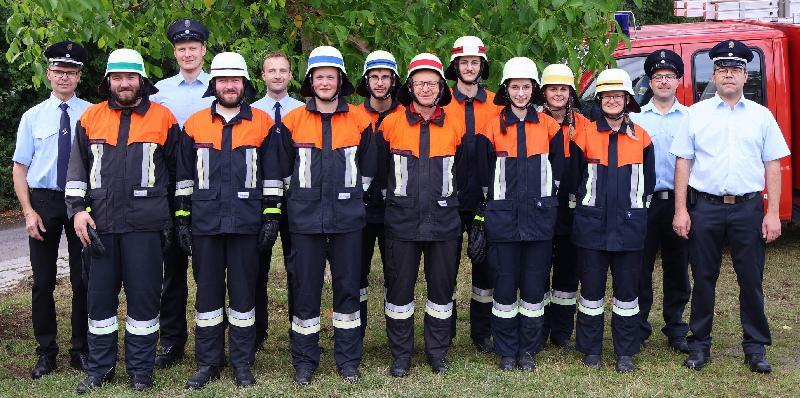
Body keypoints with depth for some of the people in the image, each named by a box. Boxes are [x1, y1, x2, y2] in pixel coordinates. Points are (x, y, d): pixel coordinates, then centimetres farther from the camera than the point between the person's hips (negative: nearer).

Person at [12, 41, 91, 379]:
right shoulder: (33, 116, 3)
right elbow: (19, 168, 5)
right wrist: (29, 212, -5)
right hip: (43, 201, 1)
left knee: (83, 280, 6)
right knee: (43, 281, 8)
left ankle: (81, 351, 20)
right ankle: (46, 352, 21)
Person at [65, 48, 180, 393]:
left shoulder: (163, 118, 3)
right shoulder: (90, 118, 9)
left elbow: (176, 170, 8)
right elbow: (77, 168, 12)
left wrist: (172, 217, 9)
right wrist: (78, 209, 0)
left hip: (145, 225, -2)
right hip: (100, 224, 3)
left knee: (144, 296, 3)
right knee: (100, 296, 9)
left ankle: (141, 371, 16)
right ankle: (99, 368, 23)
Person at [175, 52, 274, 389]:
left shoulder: (263, 123, 4)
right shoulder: (195, 124, 8)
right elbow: (184, 176, 10)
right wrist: (182, 219, 6)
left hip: (245, 222, -1)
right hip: (205, 222, 2)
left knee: (243, 291, 5)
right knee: (207, 291, 8)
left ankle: (242, 363, 17)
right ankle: (208, 362, 19)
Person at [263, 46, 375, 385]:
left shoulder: (359, 121, 5)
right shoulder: (292, 121, 2)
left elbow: (367, 169, 13)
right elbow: (277, 171, 5)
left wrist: (361, 205, 13)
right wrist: (272, 212, 3)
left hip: (347, 218, 1)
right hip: (305, 218, -1)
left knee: (348, 287, 7)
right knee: (305, 289, 5)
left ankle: (348, 359, 20)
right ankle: (304, 361, 18)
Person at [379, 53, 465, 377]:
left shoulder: (456, 125, 4)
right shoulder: (391, 123, 0)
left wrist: (457, 205, 14)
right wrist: (390, 198, 10)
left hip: (444, 222, 1)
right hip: (402, 222, -1)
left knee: (442, 288, 9)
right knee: (399, 287, 5)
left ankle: (437, 351, 26)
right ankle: (400, 355, 19)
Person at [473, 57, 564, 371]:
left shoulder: (549, 126, 5)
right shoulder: (492, 127, 1)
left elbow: (558, 169, 14)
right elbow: (483, 175, 7)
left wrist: (544, 198, 14)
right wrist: (485, 213, 8)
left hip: (539, 217, 1)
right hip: (502, 217, -1)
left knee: (534, 286, 5)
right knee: (504, 285, 2)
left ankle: (529, 350, 19)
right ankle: (506, 351, 16)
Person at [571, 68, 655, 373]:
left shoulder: (641, 137, 5)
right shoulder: (585, 135, 1)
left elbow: (648, 180, 13)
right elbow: (572, 177, 8)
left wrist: (635, 207, 13)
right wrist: (584, 205, 10)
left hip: (629, 226, 1)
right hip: (591, 225, -1)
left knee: (627, 290, 6)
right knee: (591, 288, 5)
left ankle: (625, 352, 17)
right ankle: (591, 349, 17)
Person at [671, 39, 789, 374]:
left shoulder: (761, 116, 7)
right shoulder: (696, 113, 5)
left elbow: (773, 167, 6)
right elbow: (683, 164, 3)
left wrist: (773, 214, -2)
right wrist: (681, 210, -4)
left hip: (748, 208, 1)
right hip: (705, 206, 0)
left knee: (751, 281, 5)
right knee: (703, 279, 7)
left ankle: (755, 346, 18)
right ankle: (700, 344, 18)